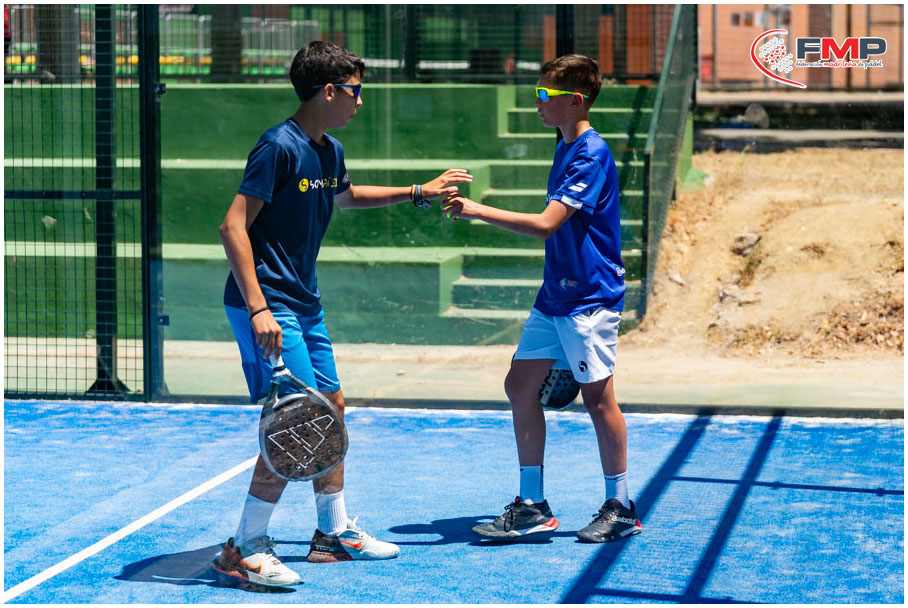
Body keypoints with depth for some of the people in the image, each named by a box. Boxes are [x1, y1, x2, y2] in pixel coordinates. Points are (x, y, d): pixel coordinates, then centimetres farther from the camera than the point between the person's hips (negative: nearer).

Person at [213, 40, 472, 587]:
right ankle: (245, 549, -6)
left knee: (331, 408, 15)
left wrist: (418, 192, 36)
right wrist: (259, 310, -26)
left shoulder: (330, 152, 10)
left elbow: (346, 197, 35)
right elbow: (234, 226, -21)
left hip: (305, 304, 10)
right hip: (267, 306, -10)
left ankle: (336, 532, 29)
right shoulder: (279, 147, -17)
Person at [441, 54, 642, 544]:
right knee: (520, 385, 6)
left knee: (597, 395, -3)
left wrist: (478, 210, -24)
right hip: (554, 296, 9)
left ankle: (620, 509, 8)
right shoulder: (565, 150, 14)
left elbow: (545, 224, -25)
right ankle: (532, 507, 12)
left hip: (589, 297, -9)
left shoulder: (593, 154, -16)